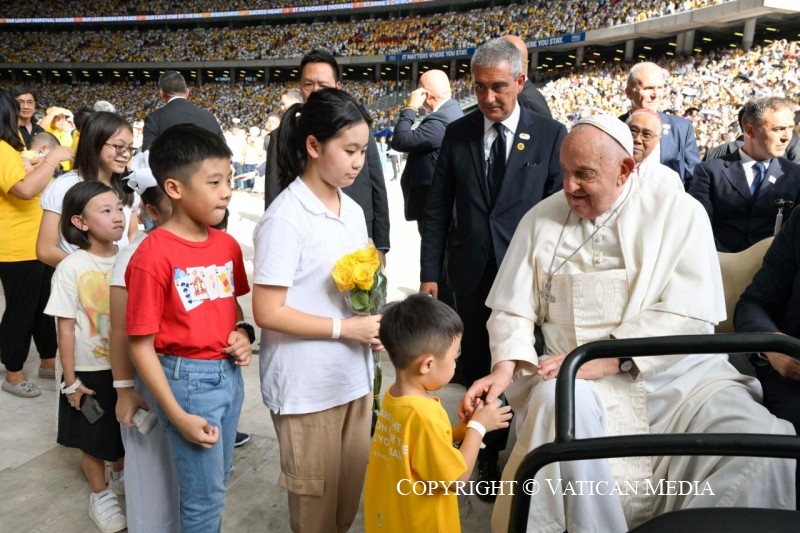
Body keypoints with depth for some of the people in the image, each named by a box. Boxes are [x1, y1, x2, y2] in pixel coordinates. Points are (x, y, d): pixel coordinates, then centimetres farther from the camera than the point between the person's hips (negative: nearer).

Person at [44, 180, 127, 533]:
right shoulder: (71, 268, -17)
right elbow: (66, 329, -13)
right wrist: (71, 381, -10)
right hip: (90, 372, -3)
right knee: (94, 441, 13)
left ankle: (121, 477, 47)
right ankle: (101, 495, 36)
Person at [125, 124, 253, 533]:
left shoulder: (227, 244, 0)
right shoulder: (153, 256, -20)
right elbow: (140, 346, -16)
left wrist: (243, 334, -5)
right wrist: (179, 417, -16)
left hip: (230, 373, 7)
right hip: (187, 379, -6)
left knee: (216, 483, 22)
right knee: (204, 495, 9)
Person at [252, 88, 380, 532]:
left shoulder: (352, 210, 5)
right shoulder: (286, 218, -17)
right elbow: (267, 312, -18)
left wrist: (371, 325, -3)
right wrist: (345, 328, -19)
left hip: (354, 376, 7)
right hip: (307, 386, -6)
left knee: (350, 491, 20)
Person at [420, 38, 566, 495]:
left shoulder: (550, 135, -3)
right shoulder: (457, 133, 3)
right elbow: (437, 210, 4)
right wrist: (430, 273, 0)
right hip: (471, 274, 2)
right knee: (474, 370, 11)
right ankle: (483, 452, 29)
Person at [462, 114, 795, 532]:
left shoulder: (679, 212, 1)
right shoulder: (541, 219, 8)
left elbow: (689, 313, -10)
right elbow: (513, 310, 7)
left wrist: (609, 357, -21)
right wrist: (506, 366, -12)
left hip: (676, 372, 0)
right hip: (578, 378, 1)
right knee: (557, 405, -34)